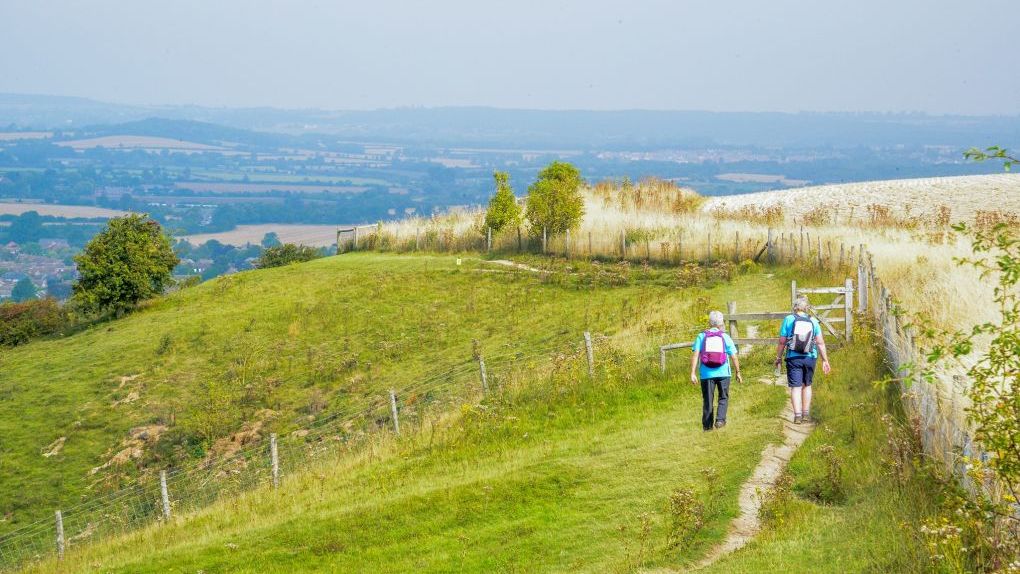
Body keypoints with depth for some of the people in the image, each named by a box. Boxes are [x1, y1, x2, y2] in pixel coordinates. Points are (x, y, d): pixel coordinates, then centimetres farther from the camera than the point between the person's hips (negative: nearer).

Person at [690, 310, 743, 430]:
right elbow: (734, 357, 1)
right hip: (723, 373, 0)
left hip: (706, 374, 0)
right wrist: (738, 373, 12)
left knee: (707, 400, 9)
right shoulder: (725, 337, 1)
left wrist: (693, 373, -9)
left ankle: (707, 425, 13)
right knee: (723, 398, 13)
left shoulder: (701, 336, 1)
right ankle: (720, 419, -5)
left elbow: (695, 355, -8)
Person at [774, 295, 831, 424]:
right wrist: (825, 360, 6)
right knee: (807, 385, 18)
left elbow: (782, 342, -5)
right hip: (810, 358, 2)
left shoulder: (789, 320, -4)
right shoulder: (813, 321, 1)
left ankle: (797, 415, -8)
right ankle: (806, 414, 20)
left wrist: (778, 357, 6)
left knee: (796, 387, 0)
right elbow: (820, 343, 0)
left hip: (793, 358, -2)